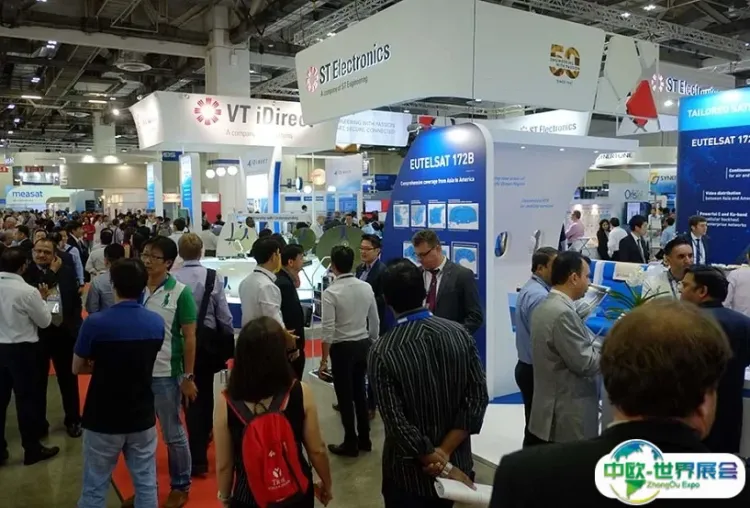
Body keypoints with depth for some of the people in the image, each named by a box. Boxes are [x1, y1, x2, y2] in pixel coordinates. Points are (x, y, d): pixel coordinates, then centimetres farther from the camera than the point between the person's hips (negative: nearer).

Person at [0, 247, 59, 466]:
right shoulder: (27, 291, -19)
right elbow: (45, 321, -7)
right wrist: (42, 300, 6)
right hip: (21, 349, -6)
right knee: (26, 399, 6)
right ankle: (32, 449, 18)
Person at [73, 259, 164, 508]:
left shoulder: (95, 323, -17)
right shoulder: (157, 322, -5)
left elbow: (77, 368, -3)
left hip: (103, 420, -3)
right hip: (142, 417, 3)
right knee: (146, 484, 14)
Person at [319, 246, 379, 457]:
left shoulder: (331, 292, -17)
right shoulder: (366, 287, -1)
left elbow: (328, 330, -17)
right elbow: (375, 322, 6)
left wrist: (324, 358, -7)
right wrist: (372, 345, 19)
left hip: (342, 348, -6)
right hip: (363, 344, 6)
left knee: (345, 396, 7)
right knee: (360, 392, 17)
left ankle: (350, 443, 18)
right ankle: (364, 439, 28)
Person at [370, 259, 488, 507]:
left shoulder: (382, 352, -21)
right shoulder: (459, 333, -11)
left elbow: (398, 425, -22)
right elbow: (478, 398, -12)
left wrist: (443, 467, -13)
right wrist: (444, 453, -12)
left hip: (410, 472, -3)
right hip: (458, 461, 4)